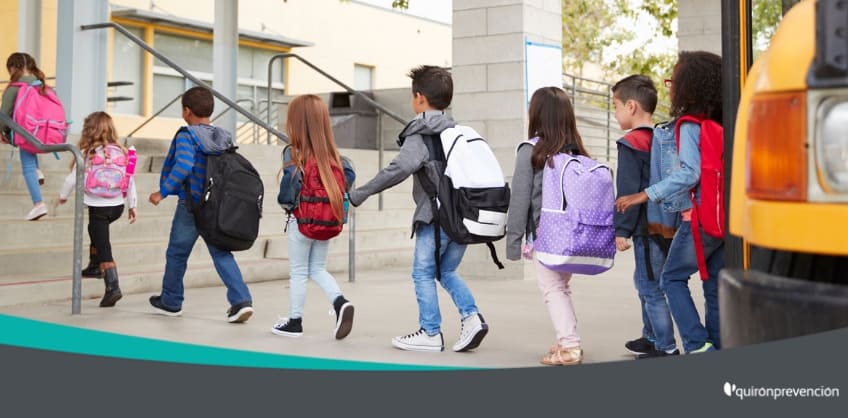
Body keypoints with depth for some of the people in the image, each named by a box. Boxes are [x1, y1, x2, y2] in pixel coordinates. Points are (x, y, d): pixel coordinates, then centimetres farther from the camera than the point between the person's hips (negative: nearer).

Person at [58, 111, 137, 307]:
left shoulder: (87, 153, -10)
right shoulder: (121, 152, 1)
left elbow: (73, 177, -3)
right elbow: (130, 180, 5)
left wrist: (63, 195, 15)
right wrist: (132, 205, 15)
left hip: (98, 207, -5)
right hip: (117, 205, 5)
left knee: (104, 249, -3)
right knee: (97, 232, 33)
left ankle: (112, 288, -11)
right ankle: (95, 265, 39)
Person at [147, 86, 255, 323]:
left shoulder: (186, 135, -10)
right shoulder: (225, 137, 9)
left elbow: (183, 167, -24)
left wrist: (163, 192, -17)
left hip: (191, 204, -5)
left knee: (177, 253, 12)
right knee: (222, 254, 6)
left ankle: (171, 301, 26)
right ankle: (241, 300, -9)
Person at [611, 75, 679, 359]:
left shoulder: (631, 144, -15)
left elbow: (628, 192, -18)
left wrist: (622, 230, -14)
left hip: (647, 228, -9)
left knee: (651, 287, -3)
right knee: (645, 282, 22)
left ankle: (666, 348, 0)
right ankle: (651, 338, 34)